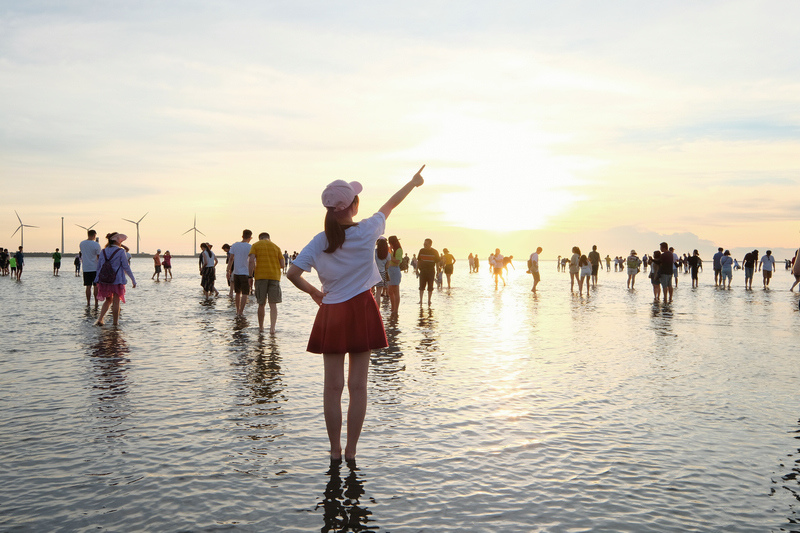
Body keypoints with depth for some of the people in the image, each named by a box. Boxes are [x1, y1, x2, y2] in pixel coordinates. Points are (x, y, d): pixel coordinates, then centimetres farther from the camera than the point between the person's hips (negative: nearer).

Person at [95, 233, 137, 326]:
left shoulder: (103, 251, 5)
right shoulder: (120, 251, -9)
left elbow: (98, 267, 10)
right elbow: (126, 267, -8)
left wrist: (98, 281, 19)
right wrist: (133, 280, 0)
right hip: (117, 280, -5)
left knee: (108, 300, 19)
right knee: (116, 302, 5)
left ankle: (100, 319, 6)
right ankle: (115, 323, 10)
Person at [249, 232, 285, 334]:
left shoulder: (255, 245, 8)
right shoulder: (276, 247, 12)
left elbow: (251, 260, -7)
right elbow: (282, 265, 8)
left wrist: (251, 275, -4)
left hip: (260, 276, 0)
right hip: (274, 276, 1)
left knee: (262, 304, 10)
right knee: (273, 304, 0)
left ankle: (261, 327, 19)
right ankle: (272, 328, -12)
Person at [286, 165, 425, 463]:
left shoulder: (320, 241, -5)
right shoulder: (366, 231, -8)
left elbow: (293, 274, -8)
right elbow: (390, 205, 8)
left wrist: (313, 292, 9)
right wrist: (413, 182, 25)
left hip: (331, 315, 1)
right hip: (361, 312, -1)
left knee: (333, 386, 7)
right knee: (357, 386, 5)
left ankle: (335, 450, 14)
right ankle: (351, 450, 11)